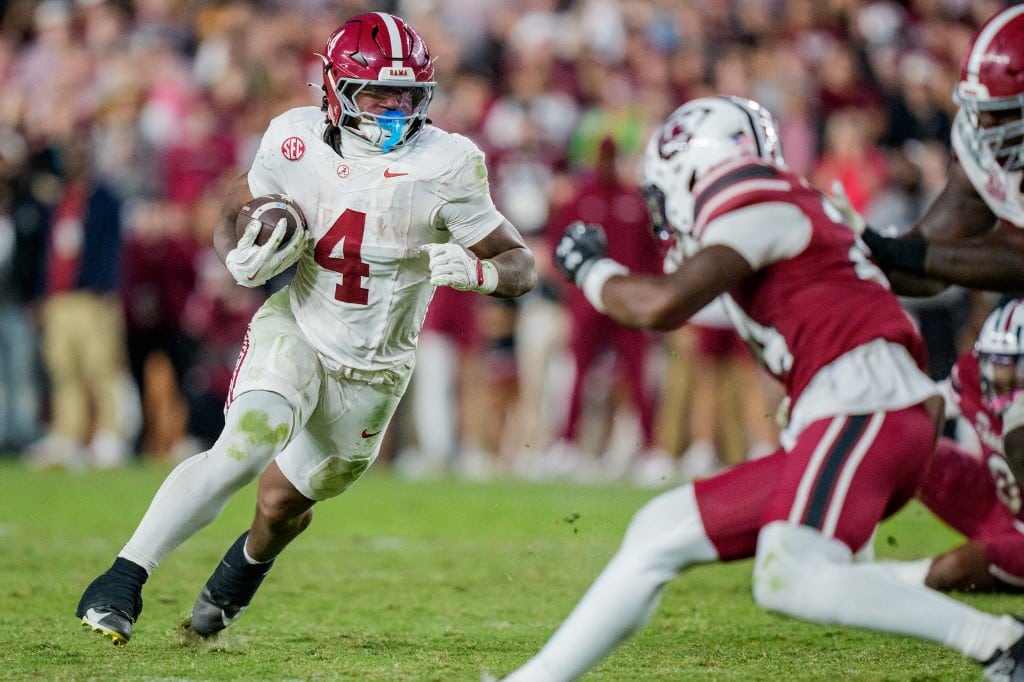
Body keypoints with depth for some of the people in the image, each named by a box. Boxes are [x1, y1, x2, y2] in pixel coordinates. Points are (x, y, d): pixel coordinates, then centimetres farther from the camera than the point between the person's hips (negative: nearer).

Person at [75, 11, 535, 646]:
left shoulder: (447, 166, -18)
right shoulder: (297, 141, -12)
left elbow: (521, 265, -12)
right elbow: (233, 214, 6)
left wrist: (475, 272, -34)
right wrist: (243, 260, -17)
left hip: (372, 371, 1)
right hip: (296, 330, -1)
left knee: (283, 502, 13)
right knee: (244, 449, -27)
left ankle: (248, 562, 50)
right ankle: (124, 579, -23)